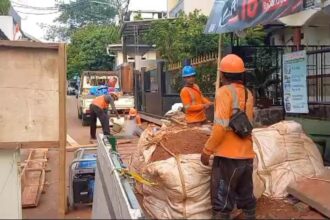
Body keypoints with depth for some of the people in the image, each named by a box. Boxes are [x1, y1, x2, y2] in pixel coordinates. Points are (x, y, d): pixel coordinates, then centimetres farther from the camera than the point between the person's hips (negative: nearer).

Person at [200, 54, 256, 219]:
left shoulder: (224, 91, -10)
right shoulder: (248, 94, 11)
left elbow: (221, 126, -19)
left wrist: (207, 150, -12)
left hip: (228, 156, -7)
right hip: (246, 155, 7)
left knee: (222, 203, 2)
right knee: (247, 198, 18)